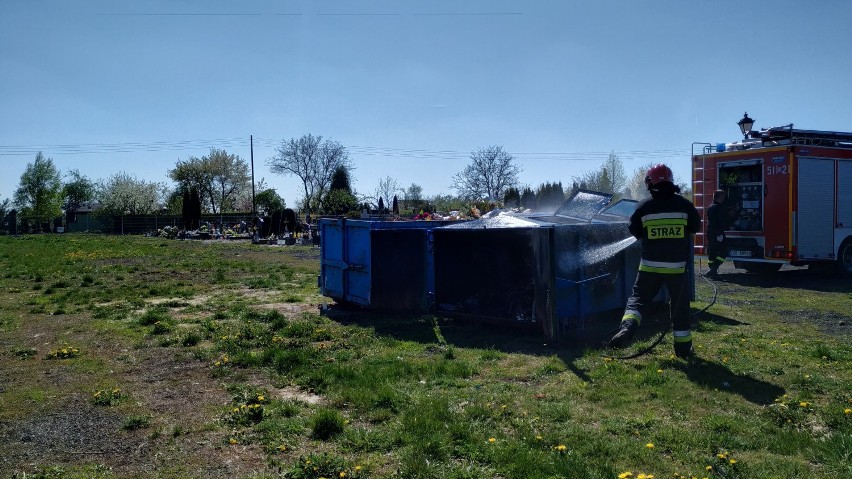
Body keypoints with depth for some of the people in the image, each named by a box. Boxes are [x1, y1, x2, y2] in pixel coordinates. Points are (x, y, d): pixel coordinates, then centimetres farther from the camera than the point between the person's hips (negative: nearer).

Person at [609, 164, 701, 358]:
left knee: (638, 298, 8)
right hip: (677, 266, 1)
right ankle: (683, 346, 20)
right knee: (680, 305, 13)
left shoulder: (644, 206, -5)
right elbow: (696, 227, 10)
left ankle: (628, 326, -18)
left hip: (650, 265, 0)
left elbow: (634, 231, 5)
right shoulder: (684, 204, -3)